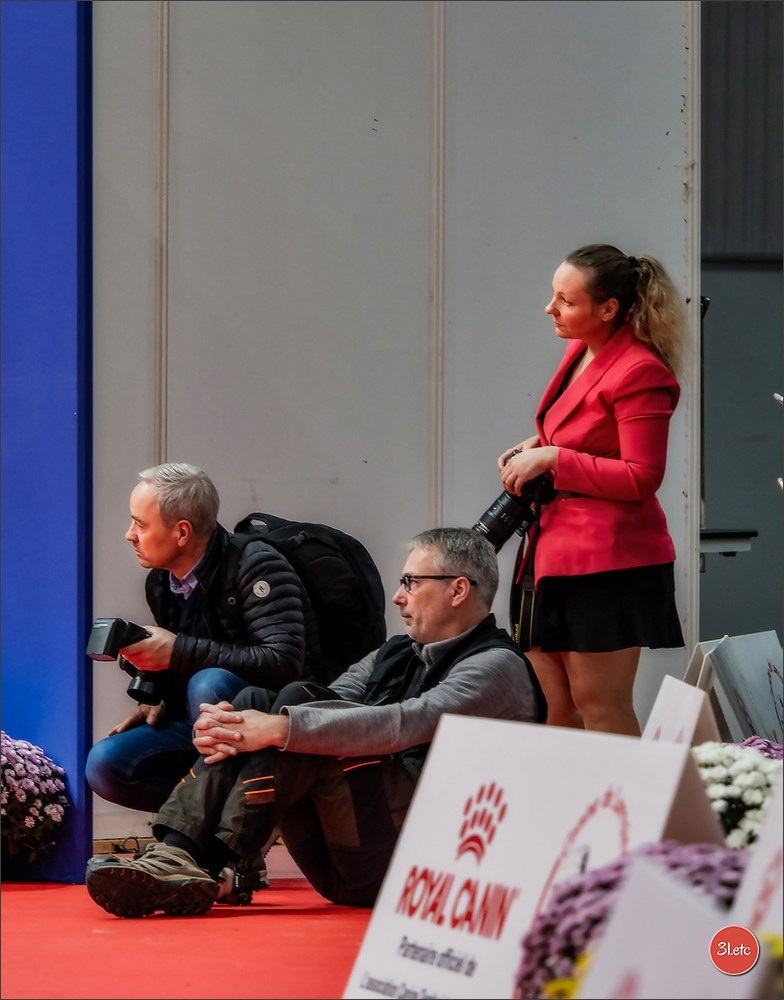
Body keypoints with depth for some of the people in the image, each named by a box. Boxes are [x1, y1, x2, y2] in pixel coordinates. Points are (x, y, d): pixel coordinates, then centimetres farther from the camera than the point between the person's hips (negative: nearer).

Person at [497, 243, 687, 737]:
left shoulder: (640, 373, -15)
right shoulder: (580, 350, 14)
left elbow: (641, 478, -18)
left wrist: (552, 458, -17)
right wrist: (535, 448, 9)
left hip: (608, 561, -9)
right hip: (555, 554, 9)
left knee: (599, 706, -6)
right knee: (552, 709, 9)